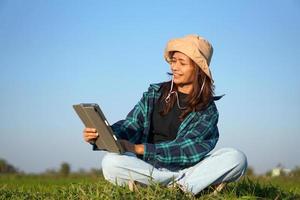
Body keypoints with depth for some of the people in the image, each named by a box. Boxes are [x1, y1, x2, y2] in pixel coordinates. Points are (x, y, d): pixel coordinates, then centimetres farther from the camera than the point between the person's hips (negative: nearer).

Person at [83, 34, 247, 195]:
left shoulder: (207, 109, 1)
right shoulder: (155, 93, 10)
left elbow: (187, 148, -12)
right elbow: (131, 125, 0)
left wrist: (138, 148, -22)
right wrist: (102, 135, -21)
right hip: (149, 167, 2)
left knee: (236, 158, -25)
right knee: (111, 162, -30)